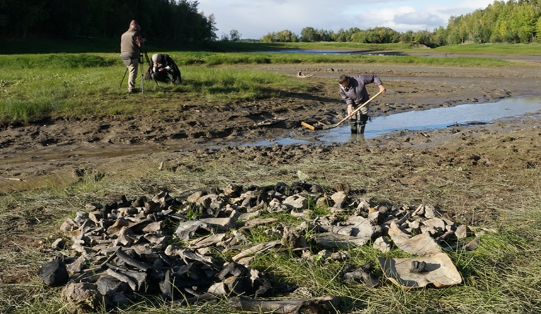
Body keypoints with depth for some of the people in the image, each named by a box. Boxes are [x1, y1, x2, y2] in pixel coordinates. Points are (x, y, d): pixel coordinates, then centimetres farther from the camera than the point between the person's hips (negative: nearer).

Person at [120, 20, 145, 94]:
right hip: (132, 57, -8)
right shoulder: (136, 34, -9)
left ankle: (130, 87, 19)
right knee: (133, 73, -4)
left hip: (124, 55, 8)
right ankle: (131, 88, -6)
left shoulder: (123, 35, 16)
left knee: (131, 72, 18)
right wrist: (143, 40, 5)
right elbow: (139, 44, -13)